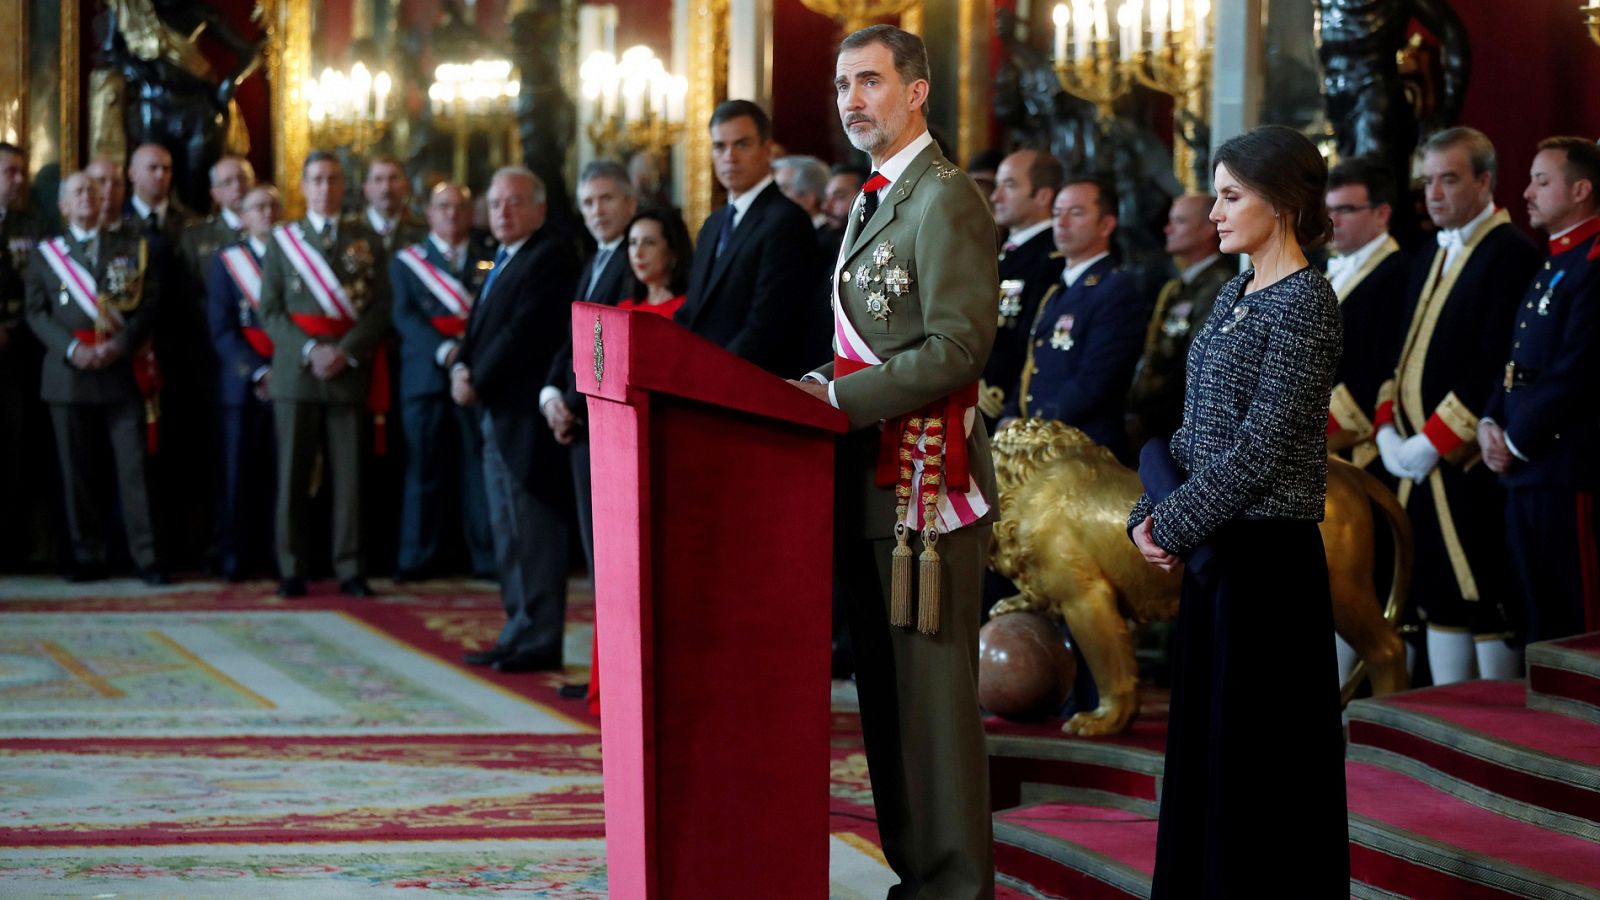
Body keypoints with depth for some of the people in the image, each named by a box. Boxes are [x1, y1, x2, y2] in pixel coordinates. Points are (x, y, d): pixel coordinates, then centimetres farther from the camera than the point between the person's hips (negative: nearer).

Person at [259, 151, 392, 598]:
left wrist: (345, 351, -9)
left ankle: (350, 570, 3)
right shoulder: (283, 239, 10)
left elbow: (380, 307, 4)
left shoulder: (365, 239, 10)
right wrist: (309, 351, -9)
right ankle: (291, 570, 4)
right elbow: (270, 309, 4)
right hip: (295, 373, 0)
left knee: (349, 473, -1)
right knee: (293, 473, 0)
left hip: (349, 372, 0)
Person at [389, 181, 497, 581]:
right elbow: (405, 315, -1)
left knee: (481, 468, -2)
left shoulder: (490, 258, 14)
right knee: (423, 469, 1)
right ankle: (416, 559, 6)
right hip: (426, 378, 0)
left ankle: (487, 556, 1)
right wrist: (445, 350, -16)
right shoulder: (407, 261, 11)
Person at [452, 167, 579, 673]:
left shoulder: (550, 260, -12)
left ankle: (539, 641, -6)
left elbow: (523, 334, -19)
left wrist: (478, 383, -13)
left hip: (527, 416, -10)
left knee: (534, 532, -8)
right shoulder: (502, 262, 20)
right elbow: (481, 328, 19)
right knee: (508, 532, 12)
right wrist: (463, 368, -1)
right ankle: (519, 632, 17)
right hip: (498, 415, 10)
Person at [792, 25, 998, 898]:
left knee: (932, 686, -5)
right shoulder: (873, 202, 19)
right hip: (871, 481, 10)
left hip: (927, 480, -10)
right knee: (884, 687, 13)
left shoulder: (945, 199, -11)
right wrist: (824, 384, 8)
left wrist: (838, 398, -18)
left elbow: (957, 348, -19)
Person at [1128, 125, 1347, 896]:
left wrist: (1175, 524, -13)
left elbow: (1262, 447, -18)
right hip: (1215, 551, 9)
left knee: (1259, 762, -3)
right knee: (1203, 742, 12)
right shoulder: (1236, 295, 14)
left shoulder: (1305, 301, -13)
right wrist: (1149, 511, 2)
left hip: (1269, 557, -9)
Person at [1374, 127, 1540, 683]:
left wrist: (1432, 443, -17)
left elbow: (1497, 369, -18)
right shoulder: (1430, 260, 18)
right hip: (1421, 463, 9)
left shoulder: (1511, 256, -11)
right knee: (1439, 598, 11)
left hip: (1471, 466, -8)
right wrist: (1388, 429, 3)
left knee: (1487, 603, -4)